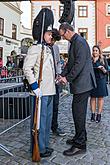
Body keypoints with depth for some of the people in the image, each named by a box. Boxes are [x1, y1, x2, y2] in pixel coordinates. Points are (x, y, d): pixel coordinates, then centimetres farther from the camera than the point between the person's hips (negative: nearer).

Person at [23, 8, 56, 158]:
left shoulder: (48, 49, 17)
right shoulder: (35, 49, -10)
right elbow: (27, 68, -17)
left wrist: (55, 80, 19)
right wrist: (34, 86, -19)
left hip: (50, 91, 9)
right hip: (40, 92, -9)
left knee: (48, 118, 16)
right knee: (40, 119, 0)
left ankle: (45, 145, 30)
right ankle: (39, 149, 14)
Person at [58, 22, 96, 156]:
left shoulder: (79, 42, -14)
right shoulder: (74, 42, 18)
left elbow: (79, 64, -21)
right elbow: (70, 62, 20)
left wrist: (68, 78, -16)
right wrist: (62, 75, 9)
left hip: (82, 83, -10)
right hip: (80, 83, 10)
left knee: (78, 111, -7)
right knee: (79, 111, 16)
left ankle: (80, 145, 3)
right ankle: (80, 138, 29)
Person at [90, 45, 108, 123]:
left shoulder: (103, 59, 5)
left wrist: (103, 69, -16)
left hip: (101, 80, -1)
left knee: (100, 97, 1)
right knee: (93, 97, 4)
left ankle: (99, 114, 8)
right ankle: (93, 114, 11)